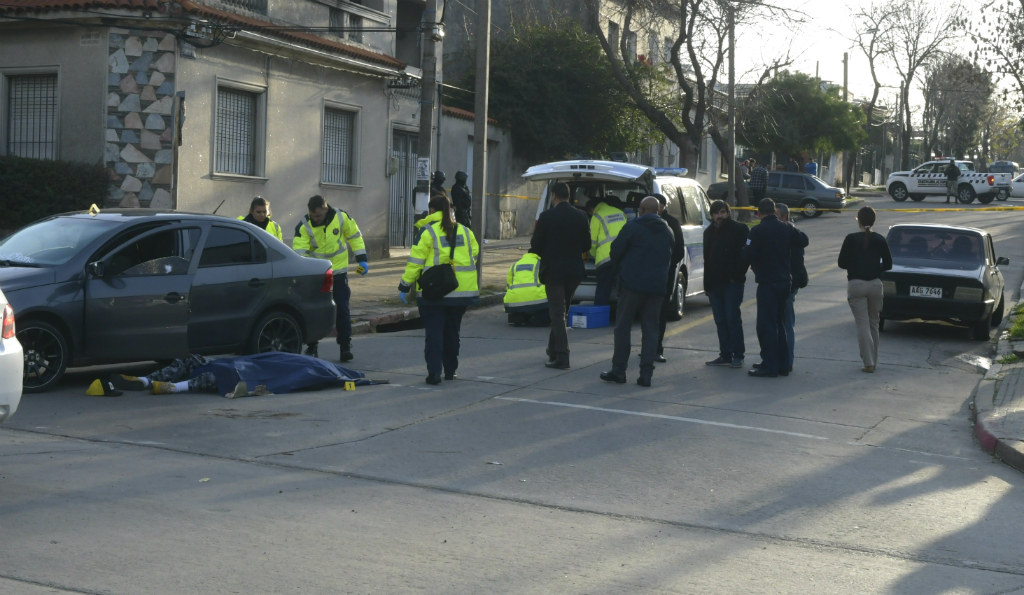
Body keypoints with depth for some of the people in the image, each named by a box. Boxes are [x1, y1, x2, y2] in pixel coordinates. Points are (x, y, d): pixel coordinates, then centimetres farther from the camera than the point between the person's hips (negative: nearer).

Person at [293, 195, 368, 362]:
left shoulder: (341, 217, -12)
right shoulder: (304, 226, -18)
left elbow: (354, 236, 2)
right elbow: (299, 253, -24)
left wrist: (362, 260, 1)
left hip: (339, 272, 1)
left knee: (342, 310, 1)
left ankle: (345, 346, 9)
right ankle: (311, 346, 16)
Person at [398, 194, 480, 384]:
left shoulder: (428, 231, -6)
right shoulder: (465, 231, 9)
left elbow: (415, 261, -8)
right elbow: (474, 254, 12)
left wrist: (405, 286, -2)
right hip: (462, 291, 4)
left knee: (434, 332, -1)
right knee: (452, 331, 15)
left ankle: (434, 372, -8)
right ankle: (450, 370, 21)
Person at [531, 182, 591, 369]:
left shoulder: (547, 217, -12)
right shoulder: (581, 216, 1)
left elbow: (536, 245, -8)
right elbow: (586, 245, 5)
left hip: (553, 270, -4)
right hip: (574, 271, 5)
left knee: (557, 314, -1)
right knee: (561, 311, 19)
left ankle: (562, 357, -7)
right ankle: (554, 350, 29)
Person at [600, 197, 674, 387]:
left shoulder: (633, 227, -6)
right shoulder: (667, 231, 13)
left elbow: (616, 250, -6)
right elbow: (670, 257, 18)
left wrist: (618, 270, 10)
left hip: (633, 284, -5)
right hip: (657, 286, 5)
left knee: (623, 327, 3)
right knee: (650, 329, 6)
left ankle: (618, 370, 3)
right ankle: (646, 373, 2)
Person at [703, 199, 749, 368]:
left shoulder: (739, 229, -3)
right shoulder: (709, 232, 16)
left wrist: (737, 275, -13)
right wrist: (707, 283, 13)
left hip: (732, 282, -6)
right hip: (714, 283, 6)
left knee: (732, 318, -7)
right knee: (720, 320, 7)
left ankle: (738, 355, -2)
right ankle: (725, 355, 13)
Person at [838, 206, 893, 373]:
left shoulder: (851, 239, -7)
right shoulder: (880, 240, 1)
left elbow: (842, 263, -5)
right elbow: (888, 264, 4)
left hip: (856, 284, -3)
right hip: (875, 284, 3)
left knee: (863, 324, -2)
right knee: (873, 324, 15)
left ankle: (868, 363, -6)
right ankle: (873, 360, 21)